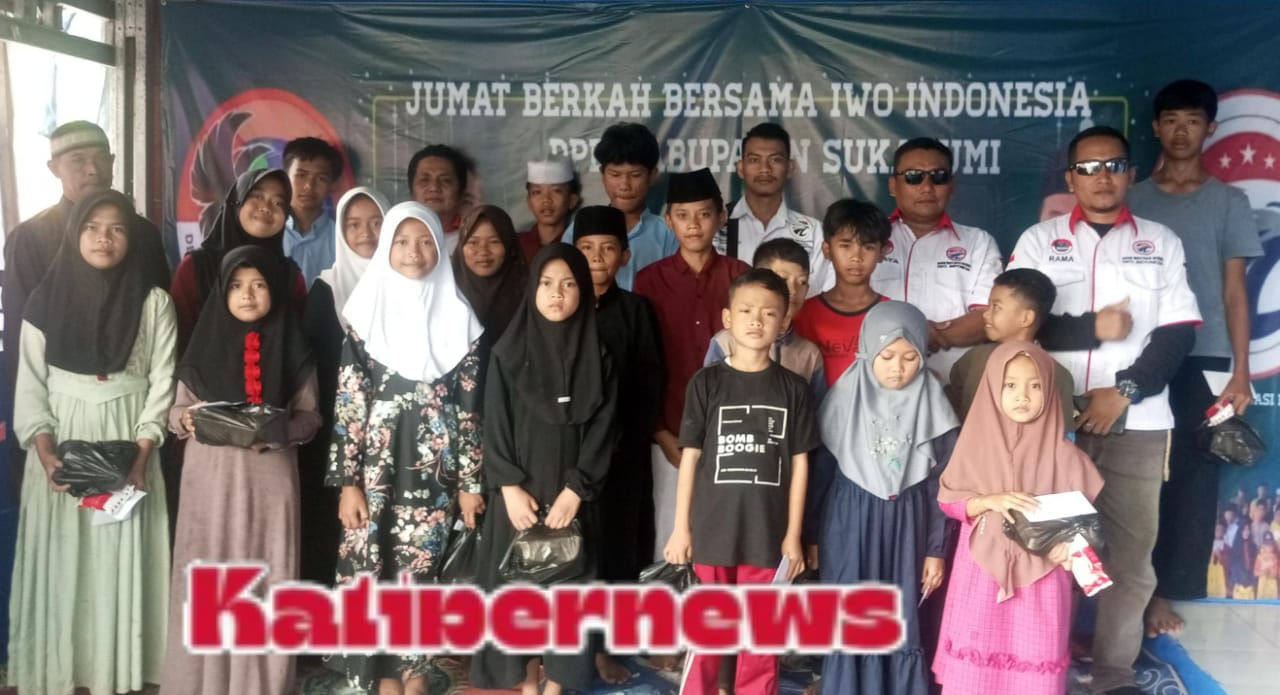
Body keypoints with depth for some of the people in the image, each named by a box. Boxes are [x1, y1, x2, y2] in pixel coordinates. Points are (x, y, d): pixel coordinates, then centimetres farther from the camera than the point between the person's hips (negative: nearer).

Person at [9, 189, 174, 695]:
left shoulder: (154, 301, -1)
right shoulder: (47, 299, 2)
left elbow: (162, 381, -2)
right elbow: (30, 382, 1)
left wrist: (142, 453, -11)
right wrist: (44, 450, -11)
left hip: (128, 443, -1)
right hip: (61, 444, 1)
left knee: (120, 558, 1)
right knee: (60, 557, 3)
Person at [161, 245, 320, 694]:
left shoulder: (292, 348, 2)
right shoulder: (205, 344, 4)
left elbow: (309, 415, 3)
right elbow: (176, 410, 8)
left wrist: (277, 431, -16)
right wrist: (187, 420, -14)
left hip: (269, 477, -1)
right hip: (211, 477, 1)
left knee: (263, 576, 2)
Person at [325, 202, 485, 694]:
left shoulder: (458, 316, 3)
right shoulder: (367, 312, 0)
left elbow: (470, 406, 3)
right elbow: (348, 403, -2)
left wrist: (471, 481, 0)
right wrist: (347, 480, -7)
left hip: (433, 470, 1)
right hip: (377, 468, 0)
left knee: (422, 572, 5)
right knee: (375, 570, 1)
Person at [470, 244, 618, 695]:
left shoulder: (597, 357, 2)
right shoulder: (509, 352, 1)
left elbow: (602, 430, -3)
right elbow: (495, 426, -1)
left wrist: (574, 490, -12)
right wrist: (510, 488, -11)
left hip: (571, 496, 0)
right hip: (519, 492, 0)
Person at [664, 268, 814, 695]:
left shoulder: (793, 388, 2)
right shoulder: (707, 382, 0)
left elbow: (799, 463, 3)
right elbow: (690, 456, 1)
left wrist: (793, 534, 1)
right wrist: (681, 527, -1)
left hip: (768, 531, 1)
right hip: (712, 528, 0)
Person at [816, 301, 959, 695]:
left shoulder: (932, 408, -4)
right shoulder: (845, 399, -4)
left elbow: (941, 486, 1)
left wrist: (937, 549, 0)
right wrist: (812, 537, 4)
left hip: (908, 526, 0)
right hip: (851, 523, 0)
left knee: (903, 625, 5)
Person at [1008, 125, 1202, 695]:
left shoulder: (1161, 242, 10)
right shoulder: (1038, 241, 9)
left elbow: (1177, 333, 2)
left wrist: (1123, 392, -9)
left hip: (1137, 420, 1)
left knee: (1131, 548, 0)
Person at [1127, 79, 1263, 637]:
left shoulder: (1228, 202, 8)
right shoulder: (1133, 201, 9)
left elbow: (1234, 290, 5)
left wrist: (1240, 372, -2)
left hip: (1203, 359, 0)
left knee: (1193, 476, 1)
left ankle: (1165, 592, 10)